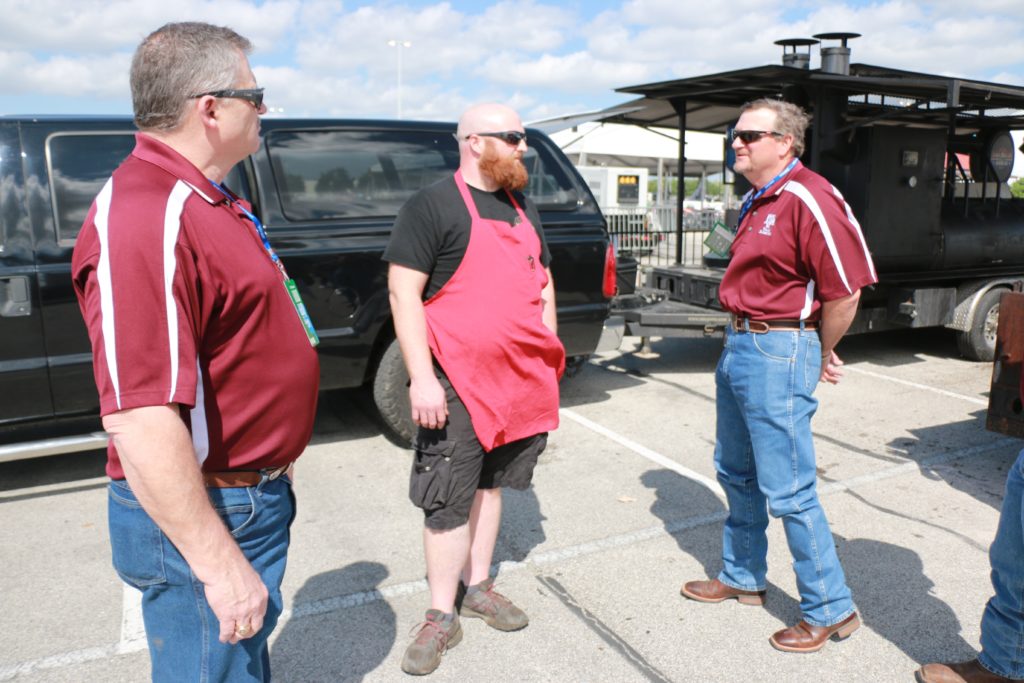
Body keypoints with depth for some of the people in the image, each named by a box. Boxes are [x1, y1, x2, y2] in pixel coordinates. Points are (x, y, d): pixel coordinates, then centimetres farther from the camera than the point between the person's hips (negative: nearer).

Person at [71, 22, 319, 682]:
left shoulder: (209, 200, 8)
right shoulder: (145, 221, -27)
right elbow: (139, 423, -31)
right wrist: (220, 565, -26)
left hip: (255, 495, 10)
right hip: (200, 520, -10)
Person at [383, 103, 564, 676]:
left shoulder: (522, 208, 15)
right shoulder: (432, 205, -6)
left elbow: (544, 285, 20)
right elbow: (404, 292, -12)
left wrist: (549, 364, 15)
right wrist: (422, 378, -19)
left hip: (520, 381, 6)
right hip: (459, 381, -6)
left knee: (490, 483, 16)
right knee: (449, 499, 0)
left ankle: (477, 586, 32)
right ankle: (443, 617, 14)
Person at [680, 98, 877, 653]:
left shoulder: (808, 200, -17)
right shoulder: (755, 202, 13)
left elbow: (845, 289, -19)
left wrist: (823, 356, -6)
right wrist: (743, 337, 12)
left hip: (779, 354, -10)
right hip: (739, 343, 10)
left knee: (787, 490, -2)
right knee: (735, 473, 19)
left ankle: (831, 611, 16)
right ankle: (741, 578, 36)